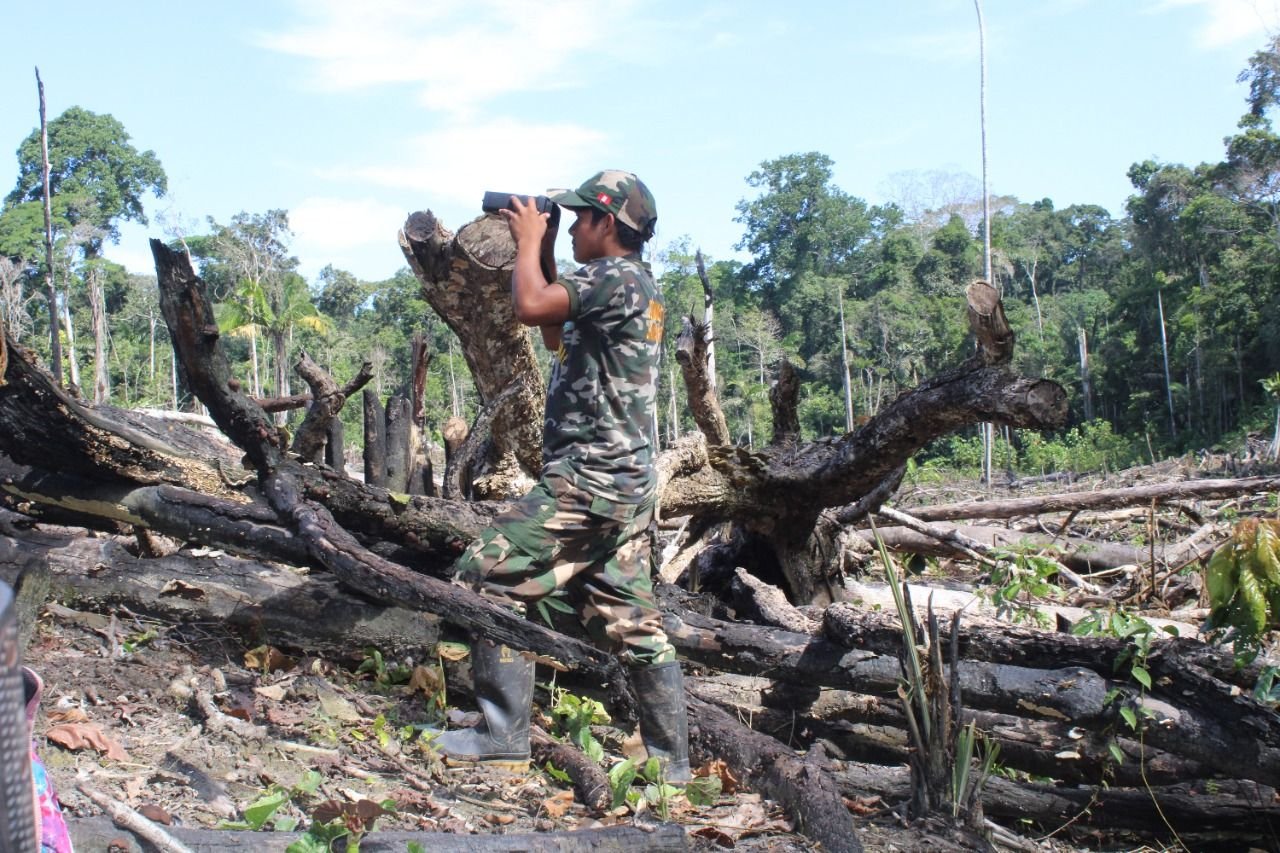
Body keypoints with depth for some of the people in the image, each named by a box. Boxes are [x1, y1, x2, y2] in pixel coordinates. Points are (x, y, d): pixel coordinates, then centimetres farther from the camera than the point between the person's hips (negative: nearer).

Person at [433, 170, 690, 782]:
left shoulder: (617, 276, -12)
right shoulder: (632, 285, 19)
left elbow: (530, 306, -24)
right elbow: (557, 335, 29)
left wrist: (530, 240, -5)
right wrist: (541, 252, 22)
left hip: (588, 480, -10)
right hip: (627, 484, 10)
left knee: (485, 579, -7)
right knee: (630, 620, 12)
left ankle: (503, 738, -4)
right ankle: (670, 756, 17)